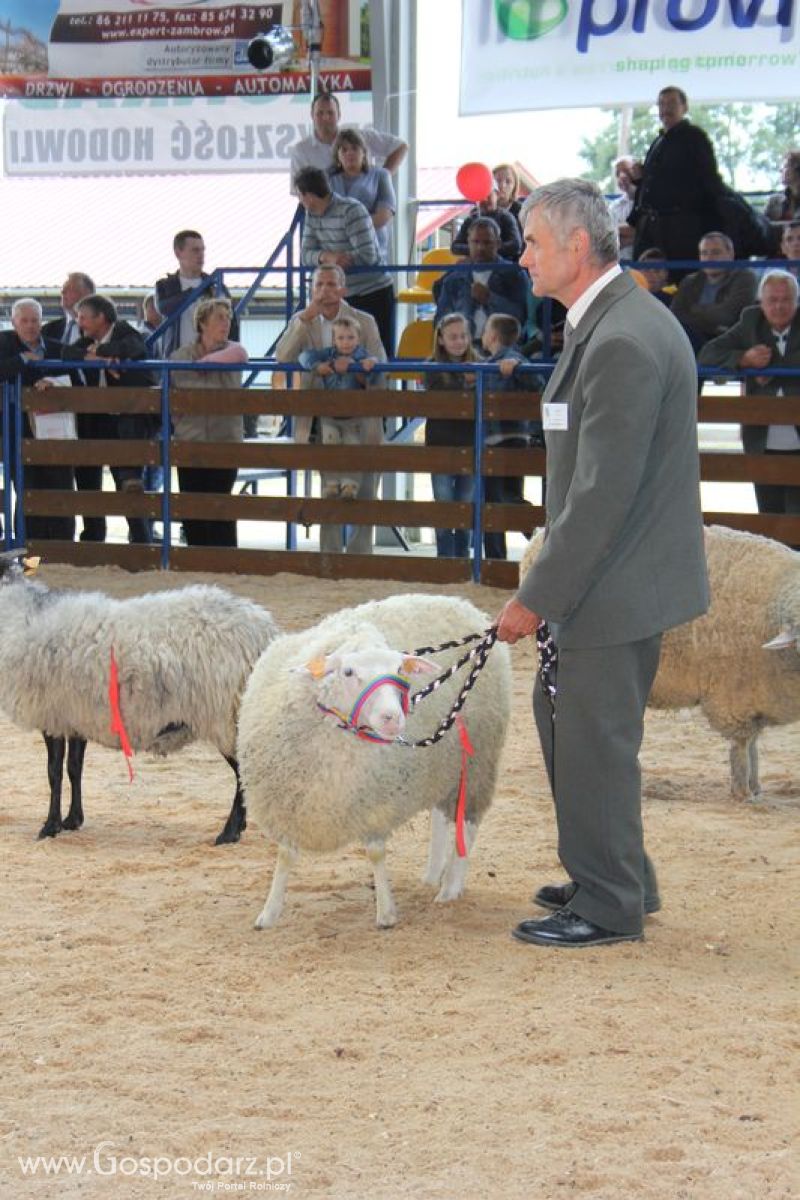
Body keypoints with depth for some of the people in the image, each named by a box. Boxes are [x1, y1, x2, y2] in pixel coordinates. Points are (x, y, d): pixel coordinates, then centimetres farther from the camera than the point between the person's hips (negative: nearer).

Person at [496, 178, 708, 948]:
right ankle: (620, 879, 33)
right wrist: (547, 587, 17)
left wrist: (536, 598, -20)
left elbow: (603, 494, -25)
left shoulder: (623, 342, -23)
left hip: (620, 584, -10)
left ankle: (609, 907, 14)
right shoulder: (612, 322, 11)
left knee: (593, 738, 0)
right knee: (561, 712, 20)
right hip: (607, 575, 10)